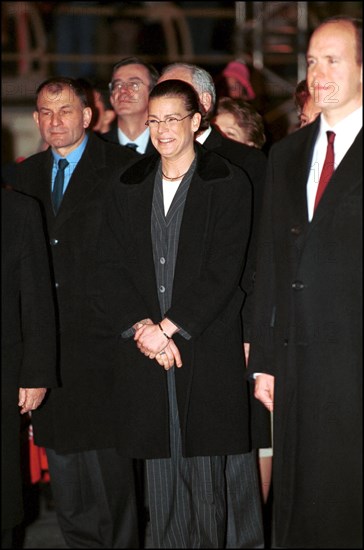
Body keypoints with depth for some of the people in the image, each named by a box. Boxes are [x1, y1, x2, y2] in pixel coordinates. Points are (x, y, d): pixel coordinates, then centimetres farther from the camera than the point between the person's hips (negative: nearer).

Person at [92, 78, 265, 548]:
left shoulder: (228, 184, 1)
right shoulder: (129, 187, 14)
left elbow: (222, 273, -6)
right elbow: (111, 270, 9)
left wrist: (168, 328, -10)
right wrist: (142, 328, -6)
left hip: (207, 353, -3)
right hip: (145, 352, 3)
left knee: (207, 476, -2)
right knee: (160, 482, 5)